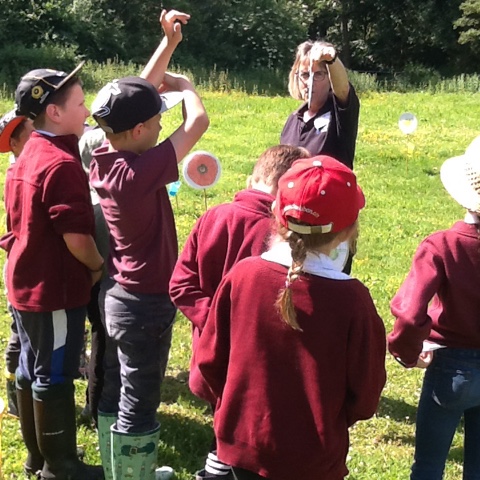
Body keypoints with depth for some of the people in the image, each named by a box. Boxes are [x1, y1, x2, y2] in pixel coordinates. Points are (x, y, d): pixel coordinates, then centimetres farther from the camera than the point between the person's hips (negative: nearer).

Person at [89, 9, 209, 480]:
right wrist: (183, 84, -1)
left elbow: (136, 94, 7)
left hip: (116, 294, 9)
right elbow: (197, 122, -21)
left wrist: (168, 42, 8)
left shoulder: (102, 158, -4)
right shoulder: (139, 172, -26)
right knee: (138, 406, 4)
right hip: (145, 301, -9)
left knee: (113, 395, 20)